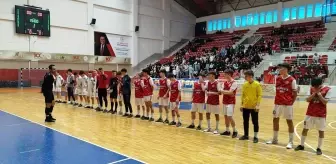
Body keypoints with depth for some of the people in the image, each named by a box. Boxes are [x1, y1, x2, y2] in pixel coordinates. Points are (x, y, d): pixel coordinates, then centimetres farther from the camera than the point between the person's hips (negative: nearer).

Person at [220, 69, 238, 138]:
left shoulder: (234, 83, -13)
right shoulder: (225, 82, 10)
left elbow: (230, 92, -20)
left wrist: (222, 91, -13)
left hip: (231, 102, -7)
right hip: (225, 101, 8)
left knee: (230, 117, -9)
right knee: (225, 116, 10)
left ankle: (235, 131, 6)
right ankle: (227, 131, 19)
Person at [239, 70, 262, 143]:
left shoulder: (257, 84, -8)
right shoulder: (244, 84, 6)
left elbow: (259, 95, -8)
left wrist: (258, 105, -16)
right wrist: (241, 104, 8)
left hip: (254, 107, -5)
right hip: (245, 106, 5)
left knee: (255, 122, 4)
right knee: (245, 121, 13)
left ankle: (255, 137, 14)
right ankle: (246, 135, 26)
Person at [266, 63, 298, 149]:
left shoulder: (292, 80, -8)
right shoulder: (277, 78, 7)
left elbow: (295, 93, -4)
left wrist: (291, 102, -8)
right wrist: (276, 100, 7)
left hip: (287, 104, -5)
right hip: (277, 103, 6)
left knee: (289, 121, 3)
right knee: (275, 119, 11)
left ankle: (290, 142, 13)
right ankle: (274, 139, 25)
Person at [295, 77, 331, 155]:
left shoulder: (328, 90, -8)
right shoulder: (311, 89, 2)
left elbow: (325, 102, -14)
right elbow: (307, 100, -4)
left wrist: (319, 93, -18)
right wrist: (314, 93, -14)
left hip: (321, 114, -3)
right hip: (310, 113, 3)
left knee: (321, 130, 3)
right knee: (305, 128, 7)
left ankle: (319, 148, 15)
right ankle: (302, 145, 20)